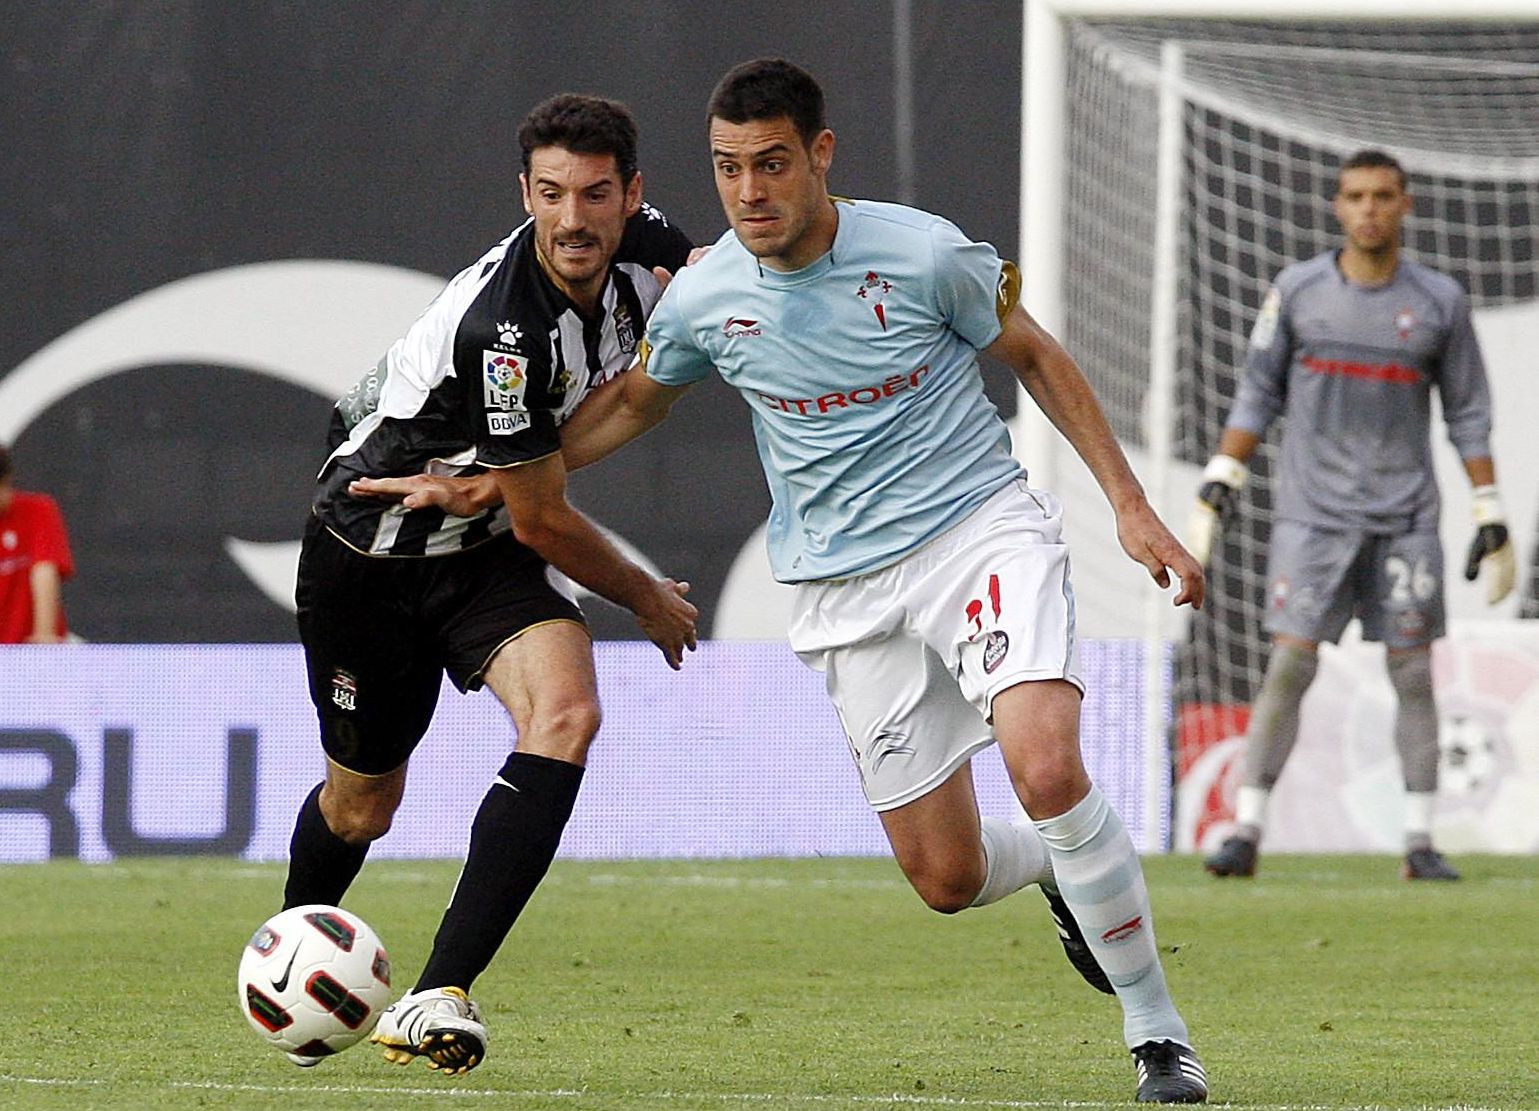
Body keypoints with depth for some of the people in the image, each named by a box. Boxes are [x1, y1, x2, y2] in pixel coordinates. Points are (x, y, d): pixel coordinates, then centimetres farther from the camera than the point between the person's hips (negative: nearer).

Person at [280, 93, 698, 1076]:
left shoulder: (639, 247, -14)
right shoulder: (502, 327, -34)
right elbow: (543, 522, -22)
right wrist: (650, 600, -6)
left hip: (488, 551, 5)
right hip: (372, 546, -5)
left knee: (566, 712, -24)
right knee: (363, 803, 10)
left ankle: (440, 996, -26)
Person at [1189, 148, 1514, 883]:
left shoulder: (1438, 302, 3)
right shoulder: (1298, 291, 3)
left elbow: (1468, 415, 9)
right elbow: (1257, 396, 9)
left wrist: (1491, 520, 5)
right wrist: (1216, 488, 3)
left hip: (1405, 520, 1)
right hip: (1313, 513, -1)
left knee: (1414, 674, -1)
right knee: (1289, 665, -8)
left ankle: (1420, 843, 4)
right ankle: (1246, 831, -7)